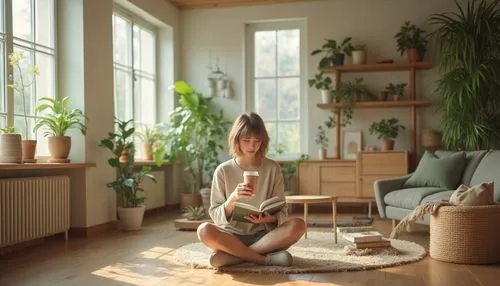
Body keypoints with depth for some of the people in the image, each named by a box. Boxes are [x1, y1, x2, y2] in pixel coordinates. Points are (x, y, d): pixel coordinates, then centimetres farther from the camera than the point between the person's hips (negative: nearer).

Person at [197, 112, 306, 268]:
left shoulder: (272, 168, 3)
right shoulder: (223, 171, 0)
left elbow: (282, 210, 3)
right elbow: (215, 215, -2)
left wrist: (271, 218, -20)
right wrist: (232, 199, -22)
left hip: (263, 234, 1)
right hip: (233, 235, -1)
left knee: (298, 225, -28)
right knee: (204, 230, -32)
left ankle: (232, 255, -25)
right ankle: (264, 258, -23)